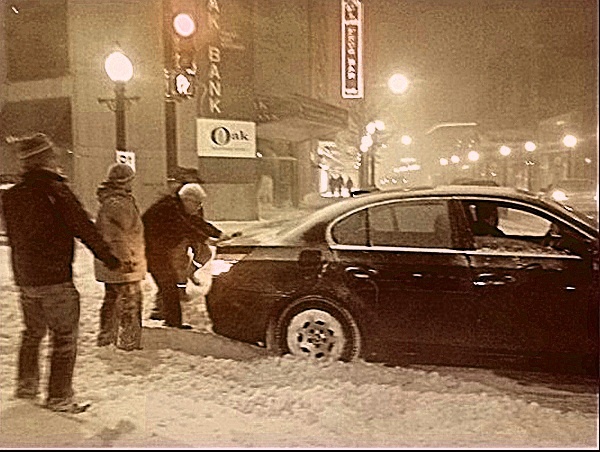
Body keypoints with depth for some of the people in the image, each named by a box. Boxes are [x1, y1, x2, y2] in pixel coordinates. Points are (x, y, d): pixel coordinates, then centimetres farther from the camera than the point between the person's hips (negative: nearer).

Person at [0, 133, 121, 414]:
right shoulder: (55, 190, -15)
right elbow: (84, 228, -13)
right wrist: (109, 257, -4)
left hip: (24, 279, 8)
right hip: (55, 279, -7)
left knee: (32, 333, 23)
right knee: (65, 338, 2)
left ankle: (26, 386, 35)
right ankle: (59, 398, 6)